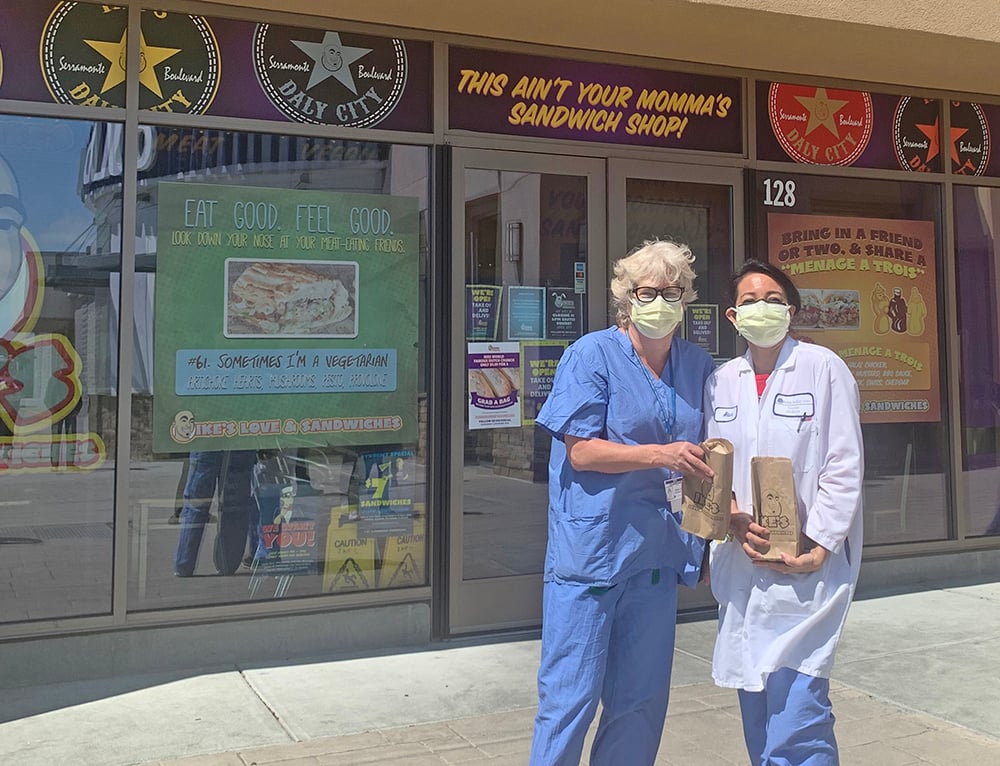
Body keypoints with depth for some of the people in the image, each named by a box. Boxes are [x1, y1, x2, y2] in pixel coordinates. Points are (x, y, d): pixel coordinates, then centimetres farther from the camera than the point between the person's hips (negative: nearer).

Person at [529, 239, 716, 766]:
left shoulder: (697, 366, 11)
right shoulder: (592, 355, -6)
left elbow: (704, 454, 20)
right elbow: (580, 451, -11)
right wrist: (660, 455, -21)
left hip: (656, 551, 6)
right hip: (590, 547, -5)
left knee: (641, 700, 13)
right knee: (571, 696, -1)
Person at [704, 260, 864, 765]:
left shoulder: (824, 368, -4)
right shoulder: (720, 381, 10)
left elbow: (845, 466, -6)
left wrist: (818, 546, -12)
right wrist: (736, 522, -7)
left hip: (808, 564, -5)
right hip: (740, 563, 5)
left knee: (795, 707, -11)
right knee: (755, 710, 12)